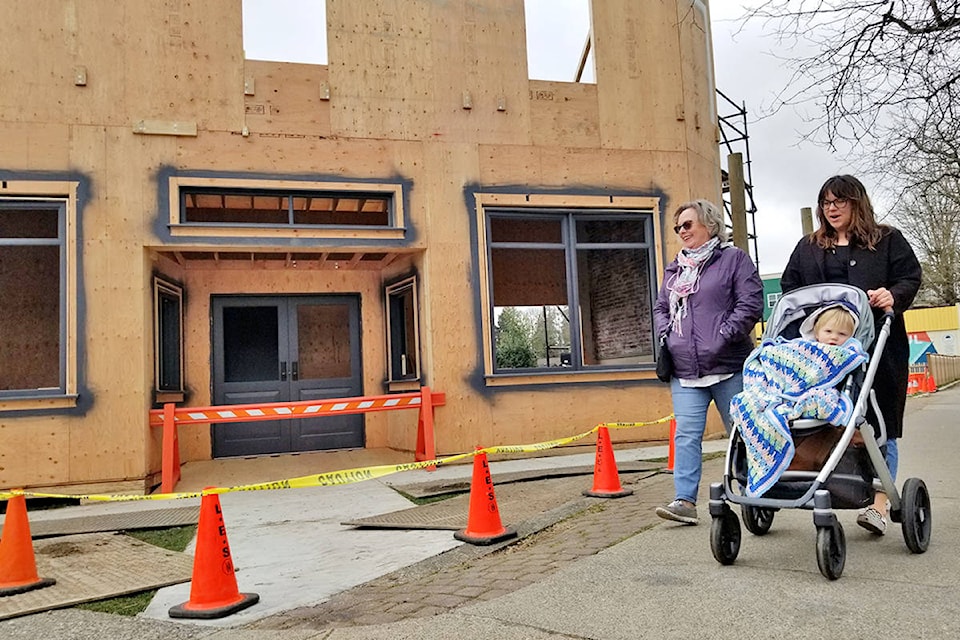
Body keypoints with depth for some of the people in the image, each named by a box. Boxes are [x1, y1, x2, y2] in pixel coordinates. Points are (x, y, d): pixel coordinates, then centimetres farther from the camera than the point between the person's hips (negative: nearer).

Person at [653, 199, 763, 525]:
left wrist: (724, 336, -14)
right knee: (686, 435, -3)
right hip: (684, 370, 4)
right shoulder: (674, 269, 18)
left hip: (728, 367, -4)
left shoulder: (733, 258, 1)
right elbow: (660, 308, 25)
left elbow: (750, 303, -8)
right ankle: (685, 500, -3)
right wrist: (666, 333, 6)